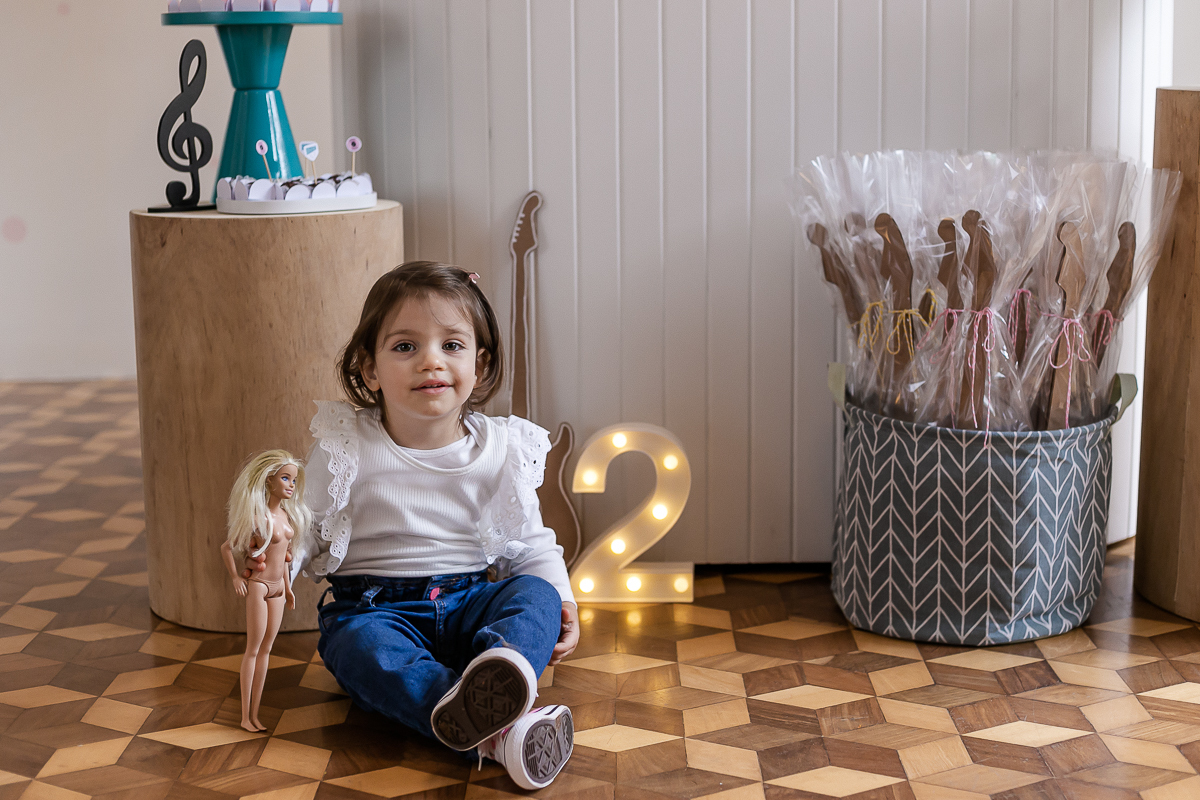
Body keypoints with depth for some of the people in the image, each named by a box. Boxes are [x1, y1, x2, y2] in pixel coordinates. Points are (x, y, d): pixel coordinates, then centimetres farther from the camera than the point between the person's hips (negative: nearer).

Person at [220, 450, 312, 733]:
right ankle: (245, 716, 5)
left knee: (266, 649, 9)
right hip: (257, 587, -7)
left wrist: (287, 587, 18)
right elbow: (226, 547, -9)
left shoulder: (286, 514, 6)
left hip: (277, 589, 7)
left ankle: (255, 714, 15)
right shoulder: (258, 517, -15)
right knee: (253, 649, -1)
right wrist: (236, 578, -8)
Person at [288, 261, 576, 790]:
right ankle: (494, 730, -56)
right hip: (374, 608, -2)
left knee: (536, 595, -26)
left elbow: (529, 544, 11)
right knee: (363, 648, -35)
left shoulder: (500, 451, 2)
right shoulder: (345, 450, -4)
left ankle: (501, 671, -59)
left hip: (468, 604, 2)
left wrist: (561, 600, -6)